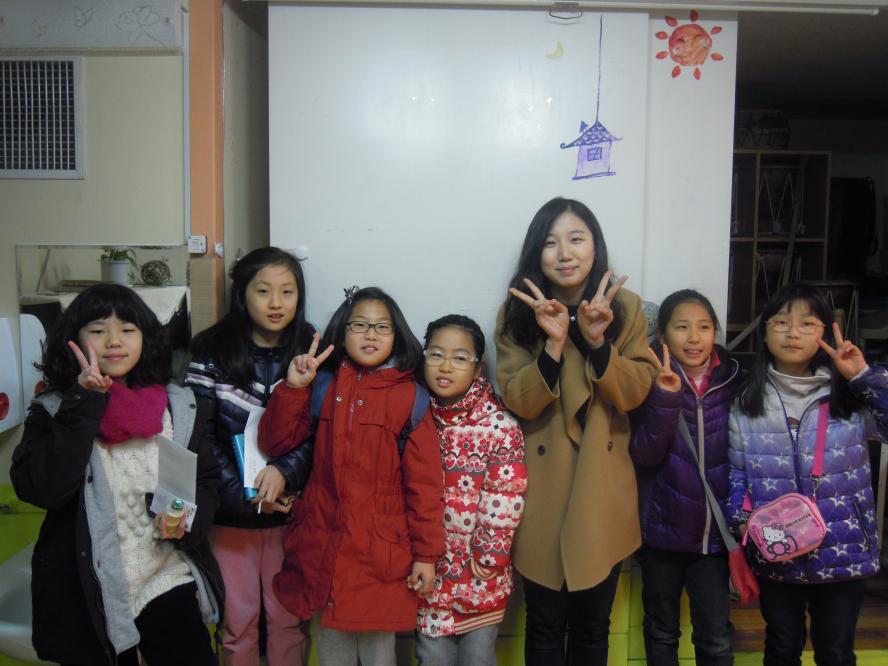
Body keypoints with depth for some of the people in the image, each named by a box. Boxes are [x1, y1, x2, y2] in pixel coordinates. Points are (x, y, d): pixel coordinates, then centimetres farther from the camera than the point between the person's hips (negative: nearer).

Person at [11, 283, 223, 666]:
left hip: (170, 585, 1)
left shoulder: (181, 406, 1)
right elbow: (38, 488, -17)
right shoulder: (52, 411, -2)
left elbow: (206, 482, 6)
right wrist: (85, 404, -19)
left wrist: (186, 520, -14)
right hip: (86, 596, -1)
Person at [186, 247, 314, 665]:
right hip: (230, 513, 0)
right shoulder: (212, 353, -6)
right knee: (237, 618, 14)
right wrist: (244, 494, -15)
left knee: (288, 616, 12)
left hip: (290, 510, 1)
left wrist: (284, 471, -22)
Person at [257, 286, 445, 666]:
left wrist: (426, 553, -6)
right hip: (323, 547, 3)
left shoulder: (410, 399, -6)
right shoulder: (323, 387, 4)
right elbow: (274, 443, 3)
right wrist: (293, 387, -8)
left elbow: (424, 484, -6)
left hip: (381, 552, -3)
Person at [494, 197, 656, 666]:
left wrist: (598, 341, -24)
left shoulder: (626, 308, -1)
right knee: (545, 624, 12)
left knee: (593, 624, 17)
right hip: (543, 491, -1)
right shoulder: (517, 312, -5)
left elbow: (635, 393, -9)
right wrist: (554, 343, -26)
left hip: (603, 490, 2)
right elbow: (517, 402, -12)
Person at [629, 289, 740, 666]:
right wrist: (665, 398, -30)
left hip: (714, 530, 1)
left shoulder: (733, 382, -2)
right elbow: (643, 456, -19)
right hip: (662, 528, -1)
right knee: (662, 630, 16)